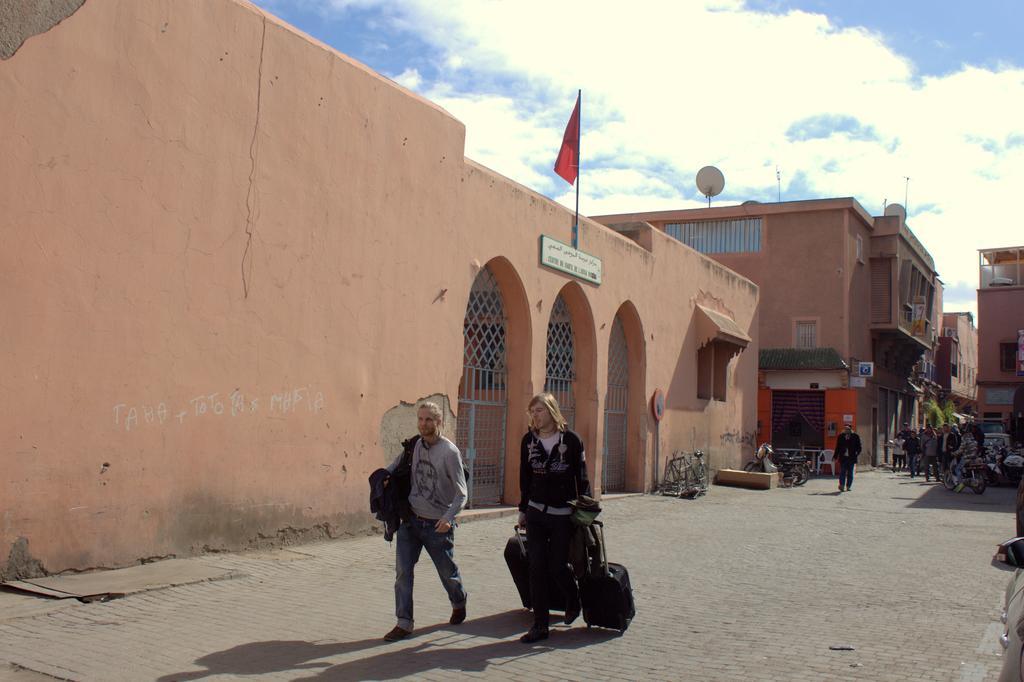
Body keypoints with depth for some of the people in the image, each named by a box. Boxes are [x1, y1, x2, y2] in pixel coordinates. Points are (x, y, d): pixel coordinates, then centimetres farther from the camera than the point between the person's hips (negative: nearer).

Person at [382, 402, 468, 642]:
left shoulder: (449, 451, -13)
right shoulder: (413, 446, 2)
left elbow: (461, 493, -14)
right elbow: (394, 468, 20)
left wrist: (448, 517, -28)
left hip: (438, 525, -4)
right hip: (410, 520, 4)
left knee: (448, 572, 12)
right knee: (403, 571, -6)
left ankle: (459, 604, 42)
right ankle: (404, 623, 2)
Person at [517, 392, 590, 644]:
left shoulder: (571, 439, -7)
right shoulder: (528, 440, 3)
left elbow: (581, 477, -2)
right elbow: (525, 477, 11)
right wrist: (523, 510, 12)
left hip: (563, 515, -3)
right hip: (536, 513, 3)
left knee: (557, 567, 0)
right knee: (537, 568, 0)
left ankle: (574, 601, 32)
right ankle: (540, 625, 8)